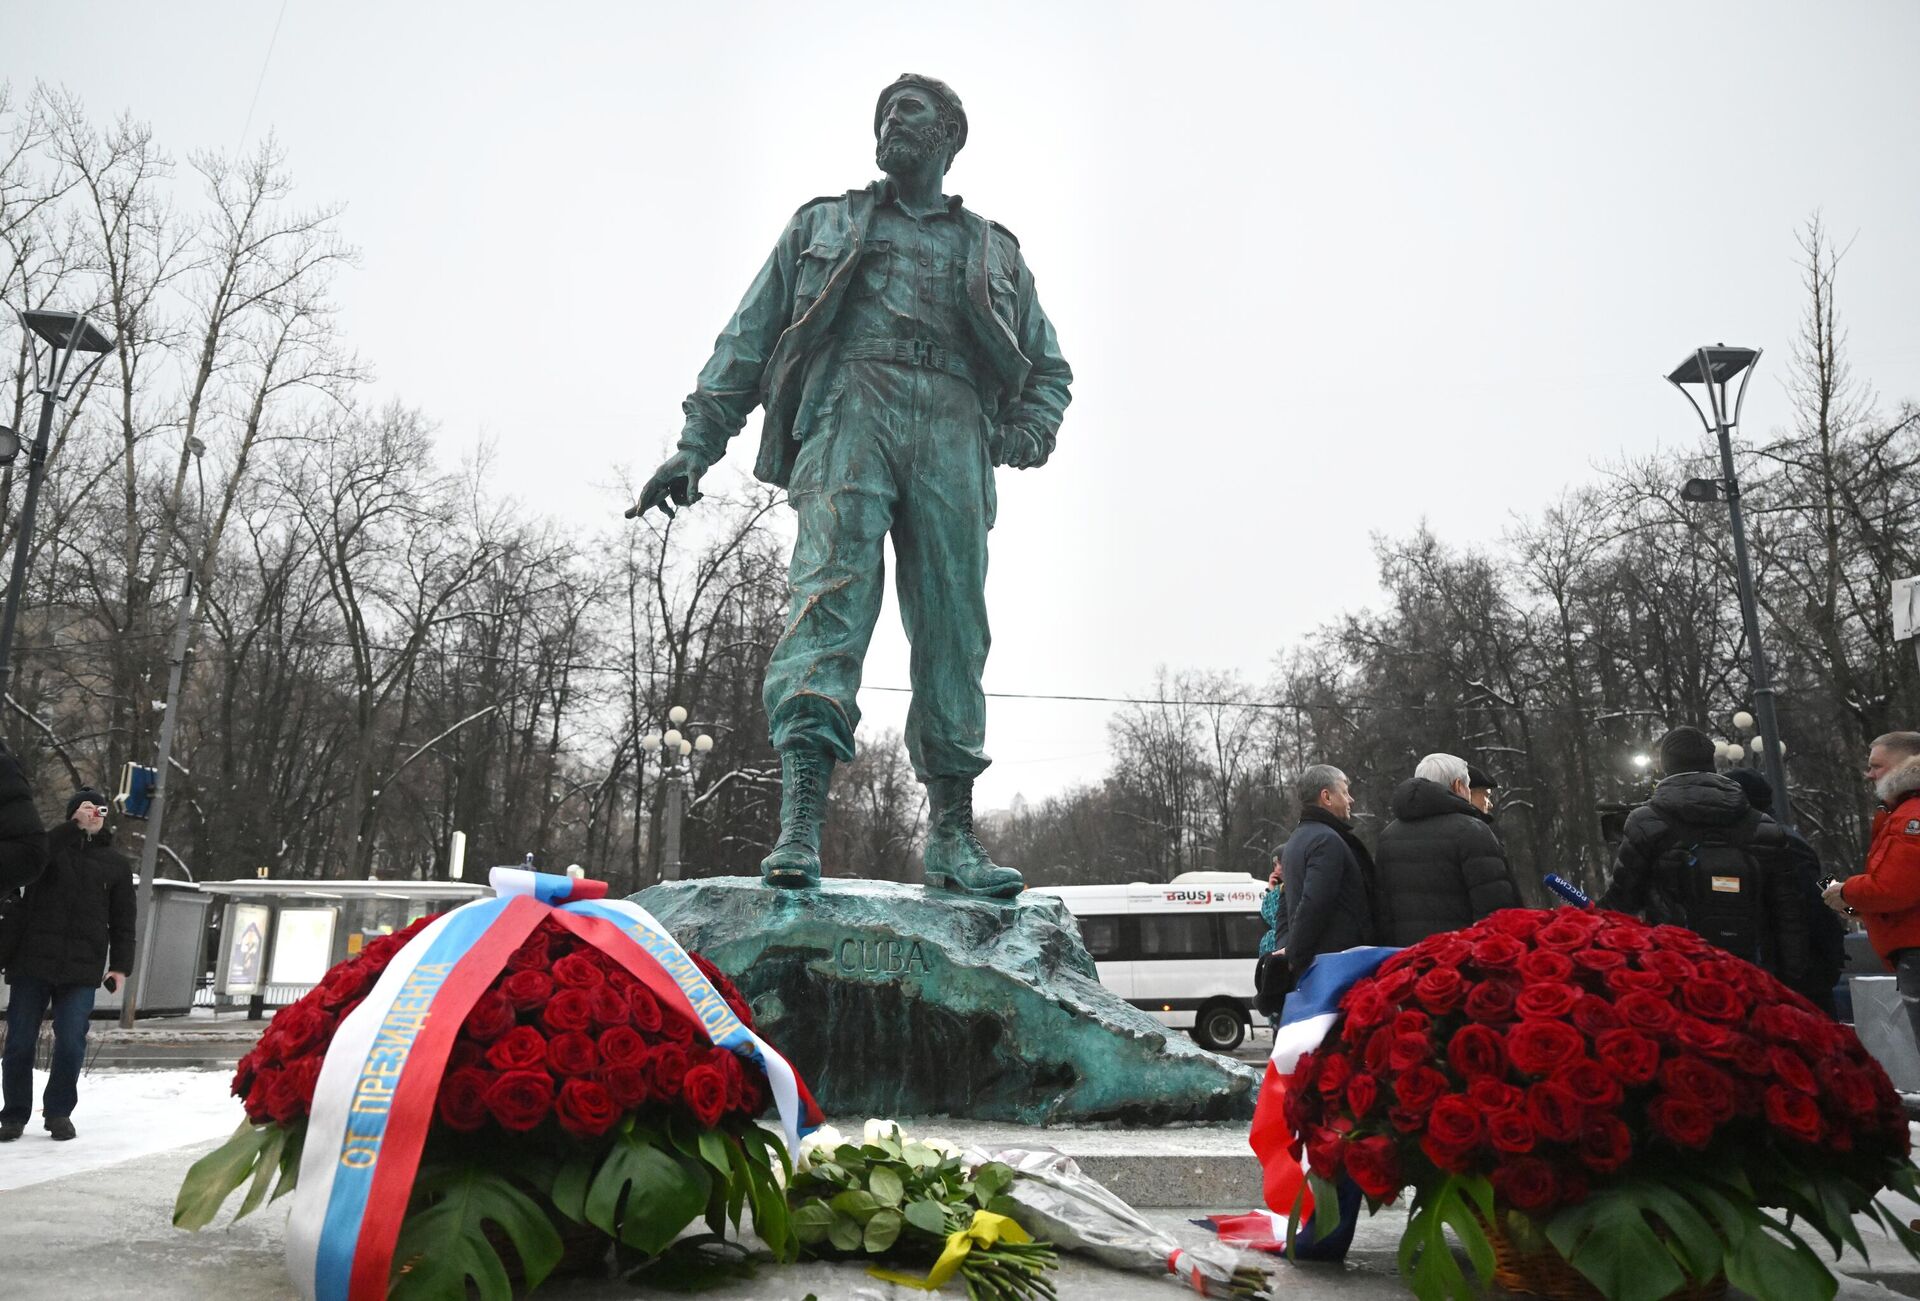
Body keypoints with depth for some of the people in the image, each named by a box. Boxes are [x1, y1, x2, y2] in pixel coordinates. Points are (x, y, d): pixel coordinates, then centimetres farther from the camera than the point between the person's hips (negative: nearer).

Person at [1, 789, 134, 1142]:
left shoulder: (116, 864, 13)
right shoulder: (52, 844, 8)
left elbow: (122, 921, 11)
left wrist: (120, 965, 2)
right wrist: (74, 825, -18)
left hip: (82, 969, 1)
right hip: (32, 961, -1)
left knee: (71, 1043, -3)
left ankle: (59, 1112, 14)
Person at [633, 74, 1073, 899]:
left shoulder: (994, 252, 28)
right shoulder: (821, 226, 26)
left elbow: (1048, 365, 28)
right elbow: (747, 339, 18)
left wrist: (1030, 429, 4)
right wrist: (695, 445, 6)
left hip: (953, 434, 2)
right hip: (848, 413, -1)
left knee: (952, 628, -5)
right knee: (831, 592, -21)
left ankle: (952, 836, -1)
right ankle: (799, 821, -30)